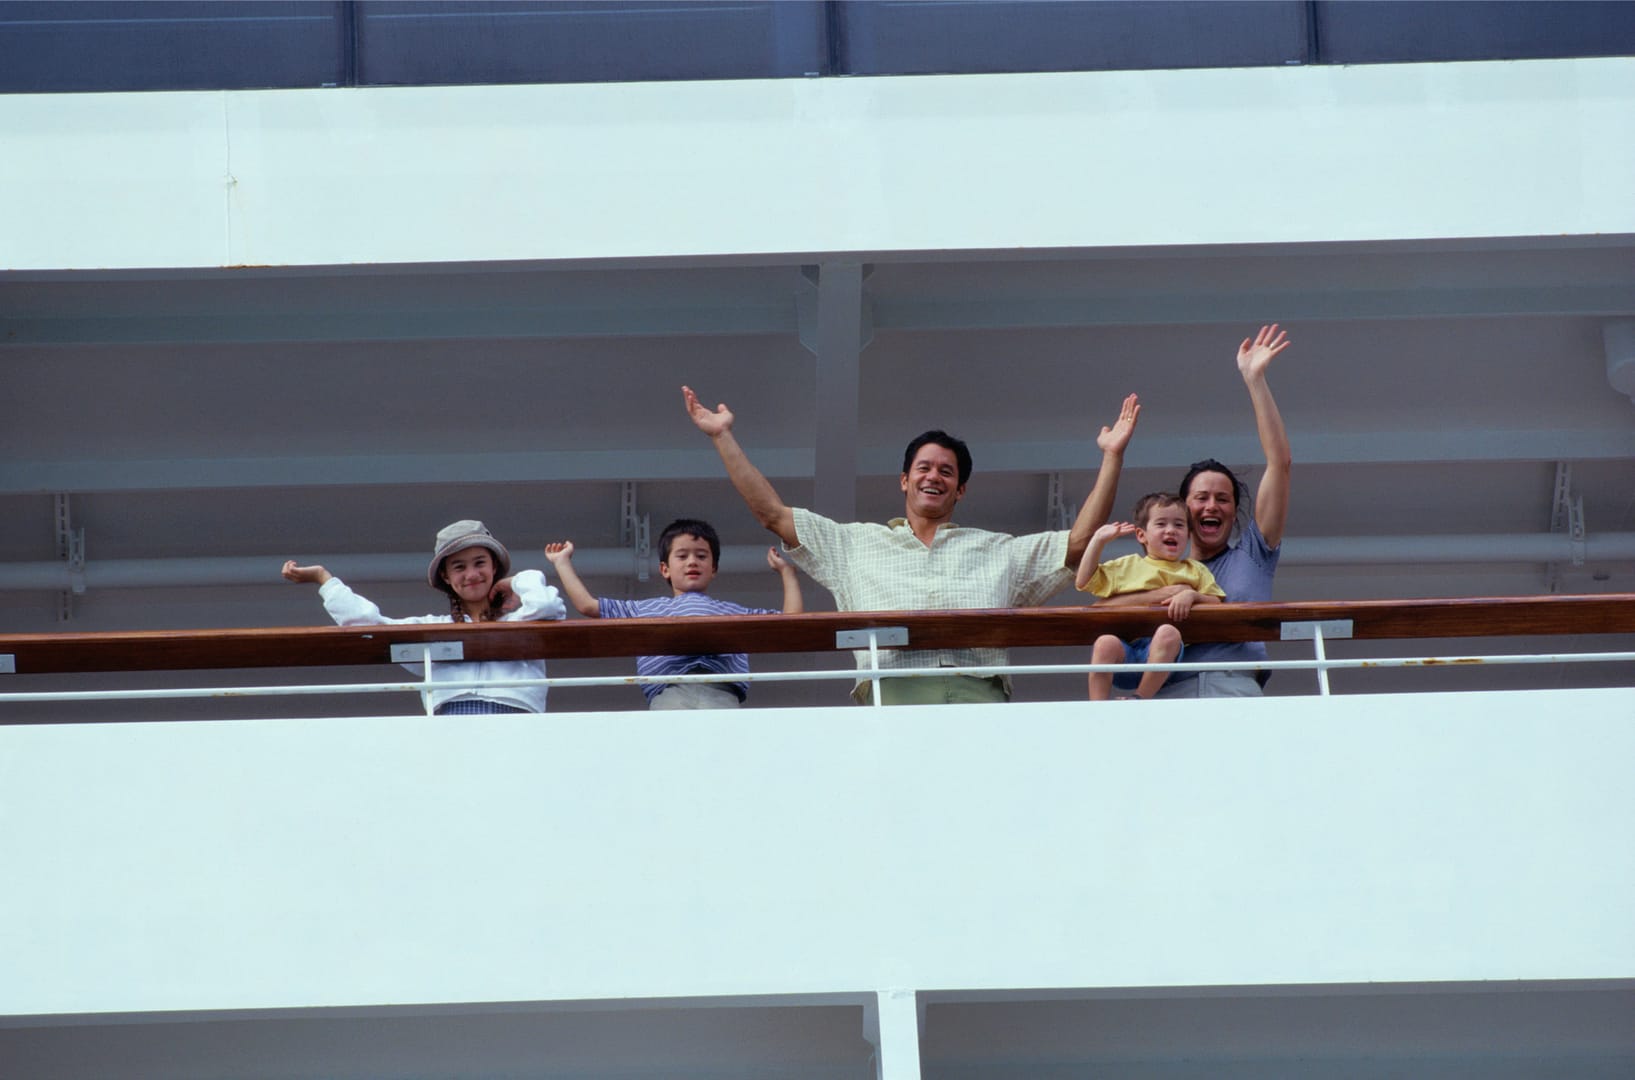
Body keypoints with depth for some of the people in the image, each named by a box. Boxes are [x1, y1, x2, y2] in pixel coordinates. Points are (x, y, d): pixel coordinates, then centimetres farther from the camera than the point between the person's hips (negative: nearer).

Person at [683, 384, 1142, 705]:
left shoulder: (997, 551, 27)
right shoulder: (855, 544, 26)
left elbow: (1079, 542, 24)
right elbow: (772, 514, 25)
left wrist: (1112, 457, 20)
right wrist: (724, 438, 23)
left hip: (978, 697, 0)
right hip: (892, 695, 0)